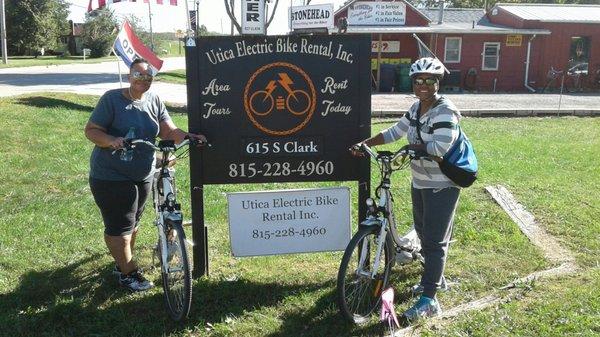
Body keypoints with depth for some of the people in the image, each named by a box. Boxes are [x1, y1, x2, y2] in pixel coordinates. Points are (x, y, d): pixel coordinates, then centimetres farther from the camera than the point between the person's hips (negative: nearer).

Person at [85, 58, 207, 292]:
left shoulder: (154, 101, 3)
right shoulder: (112, 98, -11)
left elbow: (168, 131, -3)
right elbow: (91, 130, -12)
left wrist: (188, 137, -22)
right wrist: (112, 141, -31)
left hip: (143, 175, 6)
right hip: (111, 176, -5)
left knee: (133, 222, 19)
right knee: (119, 226, -1)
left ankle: (123, 262, 39)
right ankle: (128, 273, 16)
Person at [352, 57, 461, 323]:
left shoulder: (445, 112, -20)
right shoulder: (416, 109, 5)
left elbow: (439, 148, -29)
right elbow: (394, 132, 11)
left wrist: (413, 146, -15)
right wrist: (364, 144, 3)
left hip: (441, 186, -9)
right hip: (419, 182, 9)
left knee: (434, 240, -5)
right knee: (422, 231, 20)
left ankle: (429, 300, 2)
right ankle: (435, 277, 40)